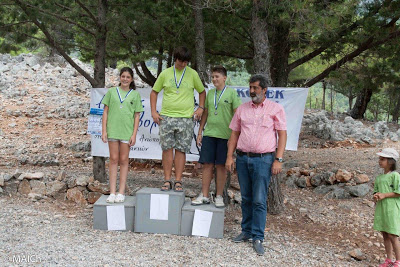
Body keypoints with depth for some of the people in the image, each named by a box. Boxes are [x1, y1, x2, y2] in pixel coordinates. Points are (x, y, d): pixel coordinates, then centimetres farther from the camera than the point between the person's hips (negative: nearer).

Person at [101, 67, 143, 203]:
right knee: (113, 159, 2)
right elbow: (105, 112, 8)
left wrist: (134, 135, -3)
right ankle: (112, 192, 6)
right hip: (112, 129, 1)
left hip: (127, 131, -1)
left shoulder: (135, 94, 6)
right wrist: (104, 130, 0)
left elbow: (136, 116, 5)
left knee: (124, 160, 3)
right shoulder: (111, 92, 8)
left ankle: (121, 192, 8)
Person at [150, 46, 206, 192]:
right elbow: (154, 92, 14)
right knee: (167, 148, 0)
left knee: (181, 150, 0)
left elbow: (202, 91, 19)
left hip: (185, 118, 0)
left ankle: (178, 181, 6)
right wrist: (154, 111, 5)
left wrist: (200, 108, 5)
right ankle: (167, 180, 8)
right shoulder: (165, 73, 7)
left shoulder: (192, 74, 7)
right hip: (166, 117, 1)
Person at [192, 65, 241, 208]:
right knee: (207, 164, 4)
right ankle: (204, 196, 11)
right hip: (209, 133, 4)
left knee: (221, 165, 3)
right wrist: (200, 133, 14)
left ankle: (219, 197, 14)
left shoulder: (232, 93, -2)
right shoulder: (210, 93, 12)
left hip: (224, 135, -4)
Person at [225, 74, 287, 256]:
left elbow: (282, 135, -1)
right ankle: (247, 231, 23)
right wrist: (229, 156, 5)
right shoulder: (242, 108, 12)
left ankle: (258, 238, 4)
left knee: (259, 200, -5)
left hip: (263, 159, -4)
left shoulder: (276, 109, 2)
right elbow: (234, 133, 14)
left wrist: (278, 160, -9)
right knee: (246, 199, 11)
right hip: (242, 158, 4)